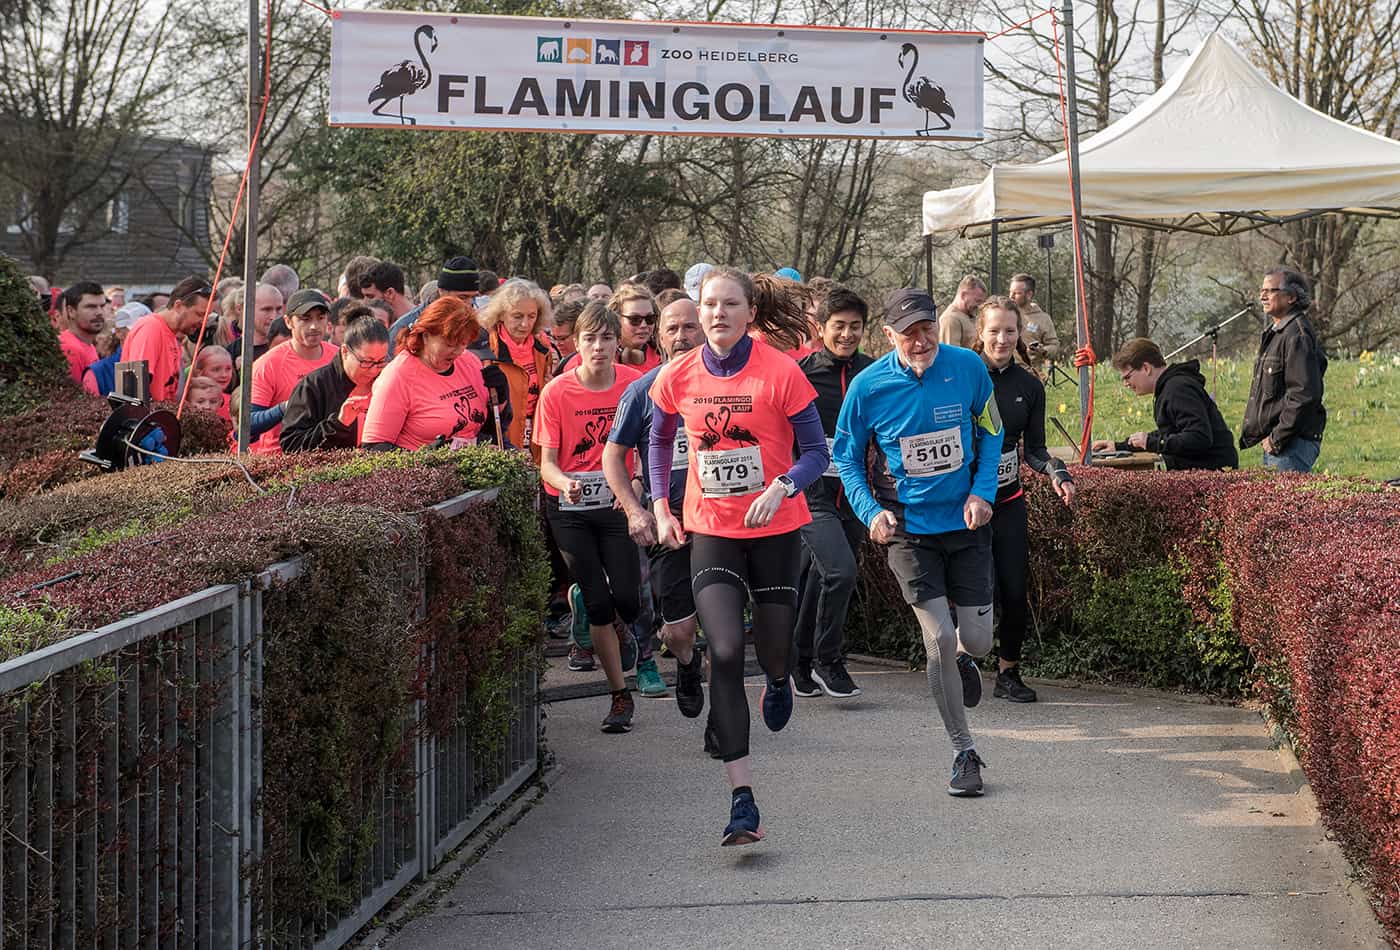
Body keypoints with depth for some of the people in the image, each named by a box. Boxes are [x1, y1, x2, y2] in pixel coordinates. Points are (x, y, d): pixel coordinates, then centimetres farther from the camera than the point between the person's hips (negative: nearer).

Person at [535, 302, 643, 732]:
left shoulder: (634, 385, -6)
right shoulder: (556, 392, -10)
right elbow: (547, 462, -9)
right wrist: (564, 483, -30)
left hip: (616, 503, 1)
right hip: (569, 508, -1)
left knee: (627, 599, -7)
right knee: (597, 603, -2)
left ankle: (621, 635, 32)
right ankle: (620, 696, 10)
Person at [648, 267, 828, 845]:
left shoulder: (780, 373, -12)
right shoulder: (677, 378, -3)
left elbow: (816, 451, -7)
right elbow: (660, 440, 17)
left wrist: (781, 488, -26)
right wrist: (661, 507, 7)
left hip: (776, 529, -1)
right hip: (710, 531, 1)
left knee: (774, 651, 9)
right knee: (725, 653, -14)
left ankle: (778, 679, 53)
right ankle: (742, 800, -14)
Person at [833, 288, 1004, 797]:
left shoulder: (968, 368, -7)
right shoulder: (869, 387, -11)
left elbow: (990, 432, 9)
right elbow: (845, 456, 3)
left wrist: (982, 492, -5)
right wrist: (872, 511, -10)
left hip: (965, 523, 2)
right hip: (908, 527, -2)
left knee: (976, 638, 3)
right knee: (940, 638, -10)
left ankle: (962, 660, 43)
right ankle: (964, 751, 4)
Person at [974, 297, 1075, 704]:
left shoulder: (1029, 386, 6)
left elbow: (1034, 448, 11)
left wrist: (1056, 474, -8)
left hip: (1008, 502, 4)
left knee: (1016, 592, 0)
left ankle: (1008, 673, 16)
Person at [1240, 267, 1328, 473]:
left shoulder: (1297, 335, -14)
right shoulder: (1274, 333, 19)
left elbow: (1304, 394, -21)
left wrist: (1278, 438, -19)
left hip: (1293, 444, -10)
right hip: (1274, 442, 10)